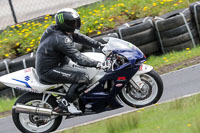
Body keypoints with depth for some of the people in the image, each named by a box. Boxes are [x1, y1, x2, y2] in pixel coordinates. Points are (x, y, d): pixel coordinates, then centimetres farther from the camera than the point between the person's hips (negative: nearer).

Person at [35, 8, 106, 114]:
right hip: (48, 71, -10)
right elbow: (77, 58, -27)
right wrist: (96, 64, -25)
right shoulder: (61, 39, -24)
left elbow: (79, 37, 12)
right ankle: (66, 103, -8)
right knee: (83, 78, -17)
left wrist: (99, 45, 9)